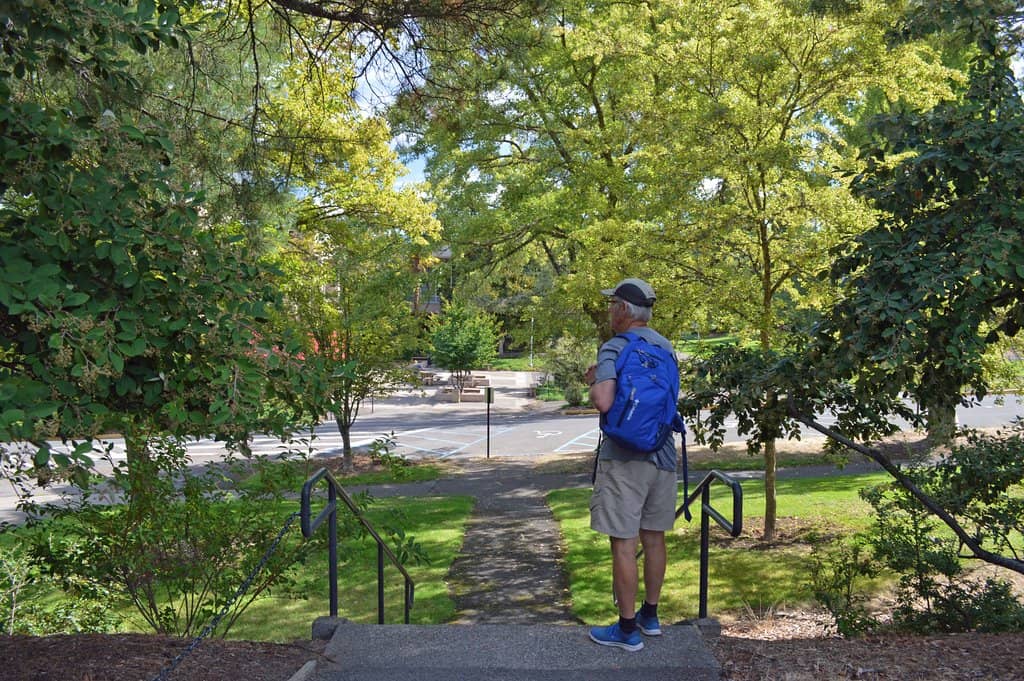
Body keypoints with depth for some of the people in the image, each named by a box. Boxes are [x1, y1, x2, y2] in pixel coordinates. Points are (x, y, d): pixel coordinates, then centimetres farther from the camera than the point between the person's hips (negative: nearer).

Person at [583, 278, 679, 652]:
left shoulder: (614, 349, -14)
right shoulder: (665, 346, 9)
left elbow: (604, 402, -26)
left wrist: (594, 383, -6)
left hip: (625, 459, -7)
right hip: (663, 454, 7)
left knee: (624, 544, 0)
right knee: (653, 538, 16)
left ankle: (627, 630, 8)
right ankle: (650, 615, 30)